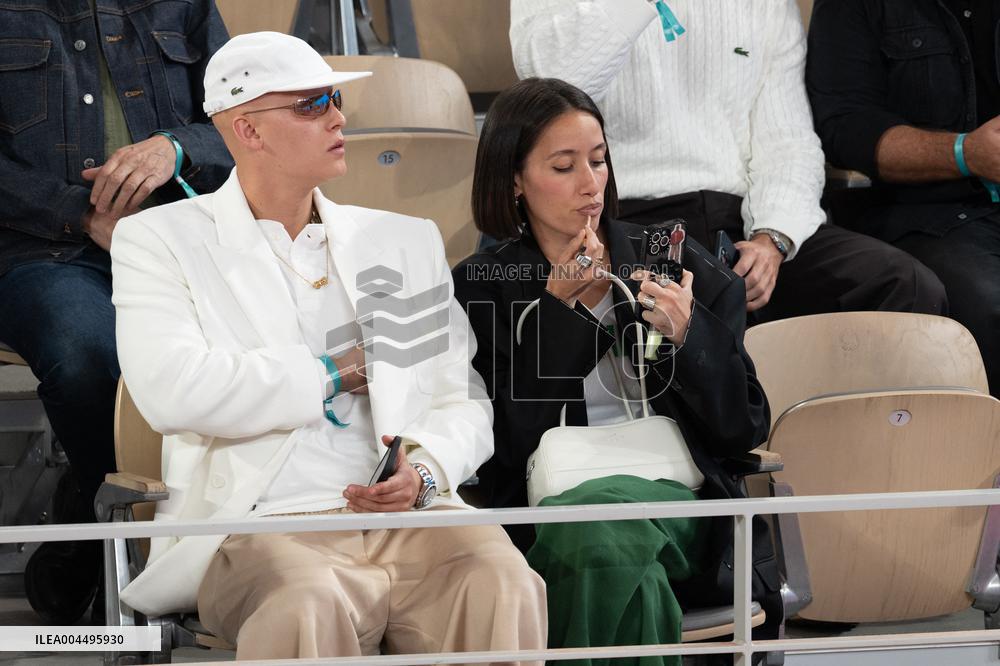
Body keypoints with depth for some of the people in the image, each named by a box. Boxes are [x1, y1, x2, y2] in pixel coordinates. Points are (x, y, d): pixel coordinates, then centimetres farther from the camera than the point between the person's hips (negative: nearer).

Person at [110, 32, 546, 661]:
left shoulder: (405, 241, 23)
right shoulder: (160, 240, 10)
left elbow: (462, 401, 18)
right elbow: (173, 391, -8)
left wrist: (426, 471, -6)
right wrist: (335, 373, 2)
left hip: (409, 515, 3)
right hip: (264, 529, -3)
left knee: (503, 587, -31)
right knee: (308, 608, -39)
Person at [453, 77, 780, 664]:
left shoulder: (681, 267, 15)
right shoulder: (479, 291, 12)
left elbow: (745, 429, 12)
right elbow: (504, 447, -2)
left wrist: (685, 337, -6)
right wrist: (557, 308, -3)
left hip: (675, 500, 1)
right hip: (554, 512, -1)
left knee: (598, 525, -36)